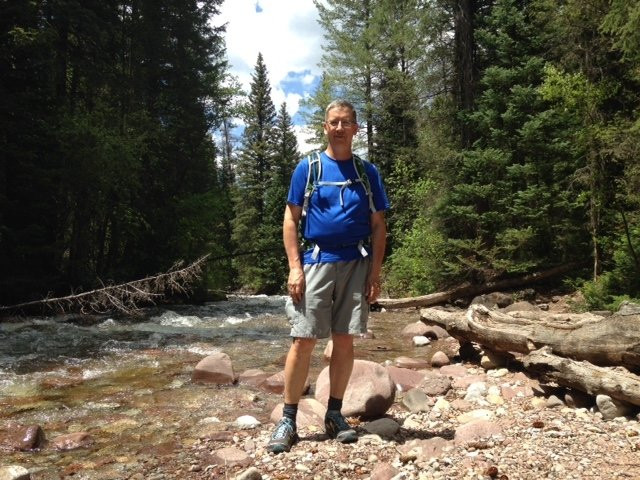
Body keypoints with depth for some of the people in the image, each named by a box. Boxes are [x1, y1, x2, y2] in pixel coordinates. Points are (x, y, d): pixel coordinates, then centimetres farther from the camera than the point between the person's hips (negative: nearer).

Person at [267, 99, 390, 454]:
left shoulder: (368, 172, 9)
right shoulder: (307, 168, 4)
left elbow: (378, 226, 8)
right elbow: (291, 219, 1)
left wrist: (375, 273, -1)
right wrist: (295, 267, -8)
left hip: (356, 264, 2)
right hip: (316, 262, -2)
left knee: (344, 341, 6)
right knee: (303, 341, -4)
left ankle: (335, 414, 21)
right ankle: (288, 420, 8)